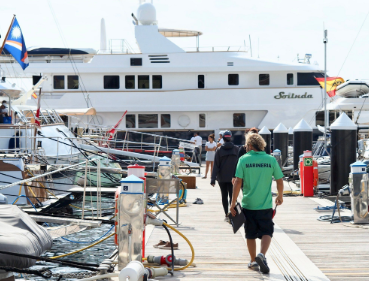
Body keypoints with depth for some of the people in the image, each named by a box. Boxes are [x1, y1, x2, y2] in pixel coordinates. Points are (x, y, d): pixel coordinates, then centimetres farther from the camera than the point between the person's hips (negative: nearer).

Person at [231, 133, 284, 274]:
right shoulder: (271, 160, -1)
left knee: (250, 235, 14)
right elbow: (280, 180, 4)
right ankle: (262, 254, -18)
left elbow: (238, 182, -10)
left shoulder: (244, 159, -5)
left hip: (248, 204, 0)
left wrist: (233, 202, -4)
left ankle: (253, 260, 23)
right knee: (266, 232, 5)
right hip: (266, 205, 0)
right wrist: (280, 196, 22)